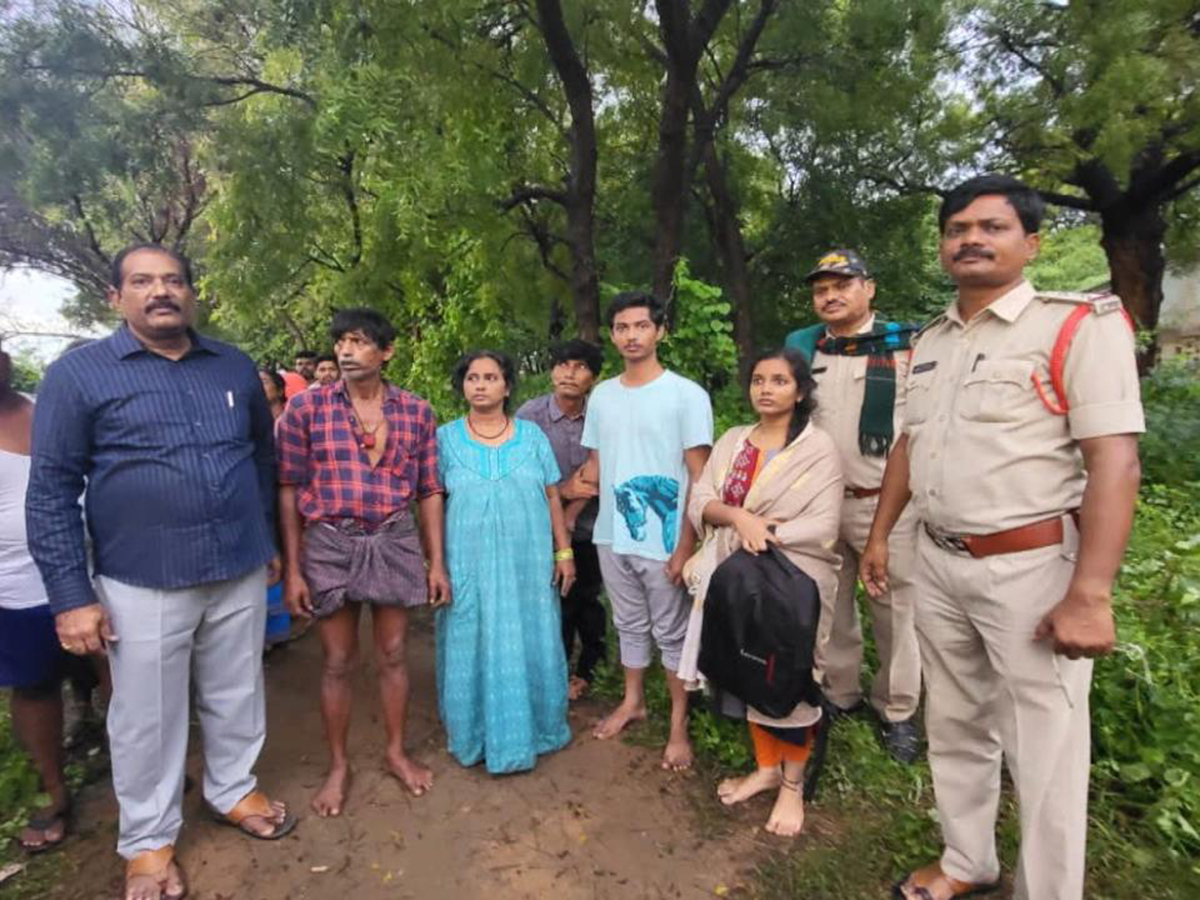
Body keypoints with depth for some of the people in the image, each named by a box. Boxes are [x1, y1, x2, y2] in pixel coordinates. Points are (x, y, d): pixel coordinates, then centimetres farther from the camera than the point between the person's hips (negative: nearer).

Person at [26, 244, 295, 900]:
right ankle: (148, 840, 35)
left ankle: (233, 791, 42)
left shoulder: (235, 367, 5)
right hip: (144, 585, -3)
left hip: (240, 574, 3)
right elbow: (51, 490, -6)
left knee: (237, 697, 18)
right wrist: (71, 594, -10)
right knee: (147, 717, 13)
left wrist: (267, 541, 15)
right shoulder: (78, 373, -5)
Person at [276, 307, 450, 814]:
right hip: (330, 544, -1)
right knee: (338, 662, 11)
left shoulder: (417, 413, 0)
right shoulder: (305, 407, -4)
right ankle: (338, 765, 31)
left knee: (393, 655, 14)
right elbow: (289, 491, -2)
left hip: (395, 543, 1)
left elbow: (428, 492, 4)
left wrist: (436, 563, 2)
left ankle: (396, 752, 35)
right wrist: (291, 569, -5)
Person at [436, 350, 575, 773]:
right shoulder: (445, 438, 2)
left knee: (530, 647, 11)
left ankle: (533, 729, 32)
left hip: (527, 562, 1)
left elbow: (552, 498, 5)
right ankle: (477, 737, 29)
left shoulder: (532, 435, 5)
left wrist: (564, 552, 2)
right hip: (468, 564, -1)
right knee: (473, 651, 10)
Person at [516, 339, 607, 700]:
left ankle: (586, 671, 33)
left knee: (588, 601, 12)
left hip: (589, 529, 1)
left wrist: (572, 513, -10)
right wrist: (563, 490, -18)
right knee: (555, 603, 8)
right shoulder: (530, 414, -10)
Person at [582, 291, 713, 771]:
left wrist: (686, 545, -14)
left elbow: (699, 478, -9)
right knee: (630, 625, 19)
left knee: (672, 634, 9)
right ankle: (632, 701, 38)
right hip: (611, 537, 5)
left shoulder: (687, 395, -8)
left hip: (664, 541, -4)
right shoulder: (601, 395, 7)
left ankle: (679, 725, 24)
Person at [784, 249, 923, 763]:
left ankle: (898, 711, 23)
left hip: (888, 503, -3)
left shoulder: (905, 346, -3)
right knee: (828, 606, 14)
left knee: (895, 608, 7)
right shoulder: (800, 347, 8)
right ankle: (839, 694, 31)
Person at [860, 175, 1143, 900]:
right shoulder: (930, 341, 11)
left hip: (1031, 566, -6)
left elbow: (1116, 462, -16)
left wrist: (1090, 594, -22)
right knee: (955, 729, 19)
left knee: (1045, 753, 6)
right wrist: (881, 534, 15)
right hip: (939, 564, 7)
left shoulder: (1080, 325, -9)